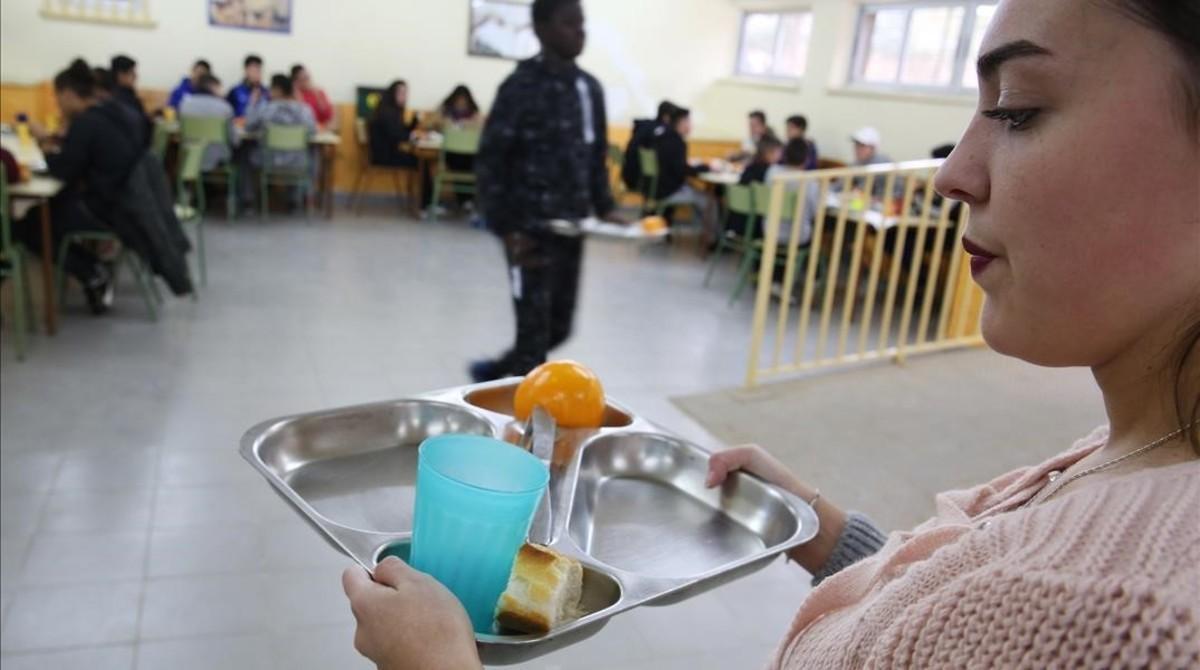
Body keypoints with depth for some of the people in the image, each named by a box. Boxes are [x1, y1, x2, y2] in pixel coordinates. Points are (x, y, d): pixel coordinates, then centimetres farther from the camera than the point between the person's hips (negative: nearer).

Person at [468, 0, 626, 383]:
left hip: (571, 229, 7)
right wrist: (505, 229, -16)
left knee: (559, 328, 15)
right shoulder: (522, 86, -9)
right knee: (534, 330, -2)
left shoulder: (590, 88, 10)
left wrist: (604, 208, 8)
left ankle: (494, 374, 38)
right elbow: (490, 162, -10)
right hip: (531, 229, -7)